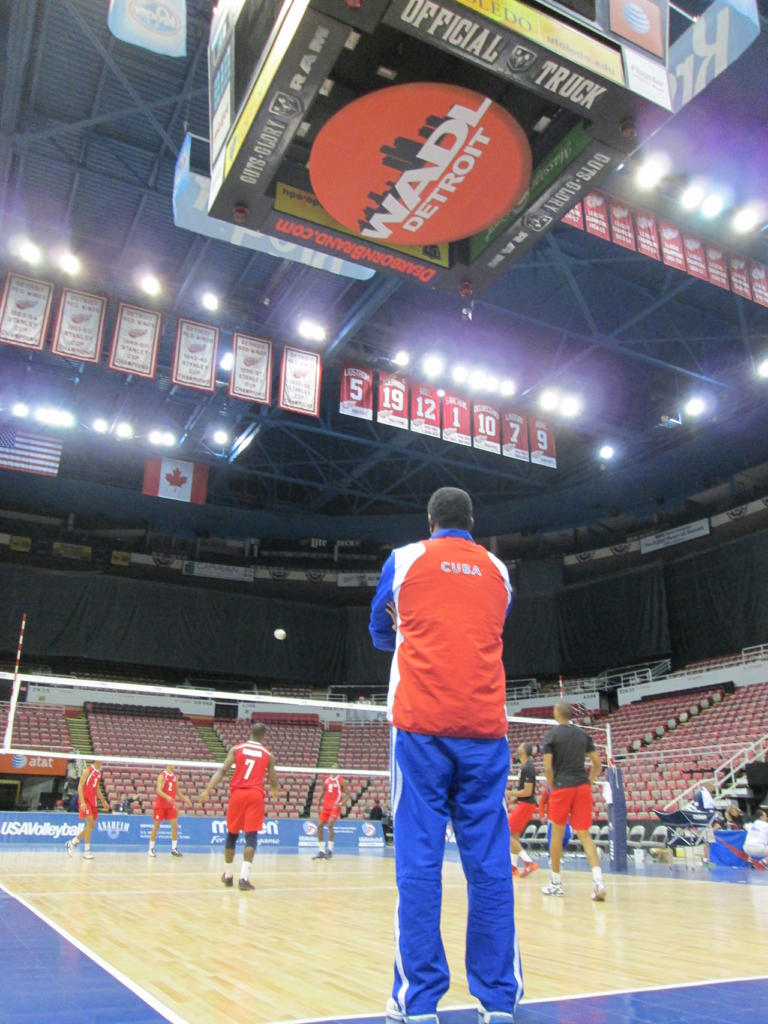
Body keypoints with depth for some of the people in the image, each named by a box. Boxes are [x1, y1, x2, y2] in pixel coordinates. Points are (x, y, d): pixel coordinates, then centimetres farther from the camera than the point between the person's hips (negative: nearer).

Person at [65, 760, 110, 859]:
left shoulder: (99, 772, 13)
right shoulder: (88, 770, -11)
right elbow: (80, 786, -15)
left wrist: (103, 802, 22)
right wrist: (82, 802, -24)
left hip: (93, 801, 8)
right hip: (85, 800, -8)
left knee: (91, 826, 8)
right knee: (90, 823, -16)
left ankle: (72, 843, 26)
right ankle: (86, 851, -11)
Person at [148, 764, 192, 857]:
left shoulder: (175, 776, 8)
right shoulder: (162, 776, -10)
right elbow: (158, 790, -20)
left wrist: (185, 799, 4)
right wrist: (167, 797, -35)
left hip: (171, 805, 5)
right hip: (160, 805, -5)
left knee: (175, 825, -3)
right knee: (156, 826, 2)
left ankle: (174, 849, 3)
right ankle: (151, 849, 14)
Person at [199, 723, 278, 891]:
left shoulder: (237, 749, 7)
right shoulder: (268, 755, 7)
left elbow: (222, 771, -4)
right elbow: (273, 781, 10)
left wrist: (208, 790, -7)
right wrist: (274, 792, 32)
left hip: (237, 793, 2)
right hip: (255, 795, -2)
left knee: (232, 834, 16)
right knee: (251, 836, -3)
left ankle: (227, 875, 26)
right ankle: (244, 877, -15)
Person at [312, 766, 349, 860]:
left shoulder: (341, 780, -6)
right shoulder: (326, 779, 11)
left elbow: (347, 793, -8)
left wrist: (341, 803, -22)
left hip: (335, 807, -6)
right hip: (326, 806, 6)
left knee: (330, 825, -21)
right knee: (319, 826, 0)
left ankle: (330, 849, -11)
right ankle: (321, 851, 9)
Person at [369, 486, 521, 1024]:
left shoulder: (404, 559, 8)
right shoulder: (498, 571, 15)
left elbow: (381, 633, 22)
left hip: (421, 726, -2)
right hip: (485, 729, 2)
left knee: (419, 864, 0)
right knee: (490, 865, 5)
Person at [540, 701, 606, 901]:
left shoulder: (551, 735, -3)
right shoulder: (583, 734, 10)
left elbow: (548, 767, -9)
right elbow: (597, 763, 9)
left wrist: (551, 786, 5)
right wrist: (589, 783, 16)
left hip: (562, 787, -4)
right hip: (582, 787, 4)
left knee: (557, 834, 9)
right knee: (584, 834, 3)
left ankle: (556, 882, 18)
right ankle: (598, 879, -16)